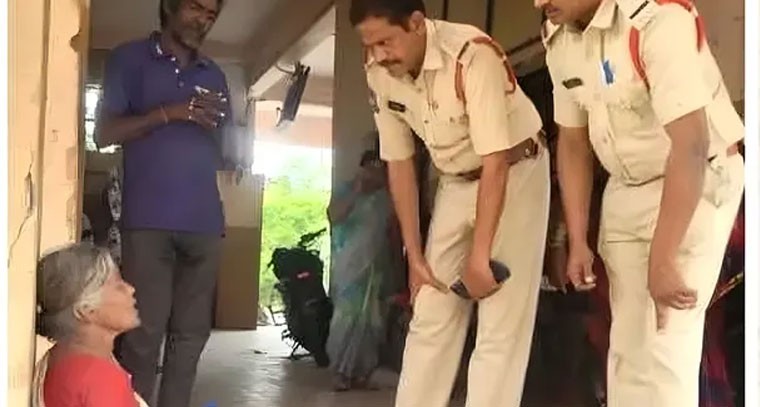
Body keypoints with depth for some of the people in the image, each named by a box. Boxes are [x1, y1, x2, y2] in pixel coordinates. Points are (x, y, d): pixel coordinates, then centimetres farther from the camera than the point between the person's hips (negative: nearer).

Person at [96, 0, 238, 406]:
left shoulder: (214, 75, 20)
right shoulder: (129, 59, 8)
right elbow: (105, 133, 0)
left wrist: (215, 127, -2)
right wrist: (168, 113, -11)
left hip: (204, 220, 4)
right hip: (148, 220, -4)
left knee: (191, 333, 3)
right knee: (143, 333, -6)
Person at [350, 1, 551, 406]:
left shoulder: (472, 55, -30)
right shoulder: (379, 74, -12)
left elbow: (496, 164, -28)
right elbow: (399, 164, -3)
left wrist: (479, 257, -25)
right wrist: (414, 255, -2)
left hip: (515, 173, -5)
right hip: (455, 183, 6)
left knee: (500, 327, -8)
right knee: (428, 319, 7)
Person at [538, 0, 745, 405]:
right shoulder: (559, 39, -3)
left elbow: (690, 146, -31)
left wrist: (661, 262, -30)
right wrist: (578, 243, 4)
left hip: (699, 182, -6)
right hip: (625, 190, 7)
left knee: (663, 346, -10)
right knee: (626, 340, 10)